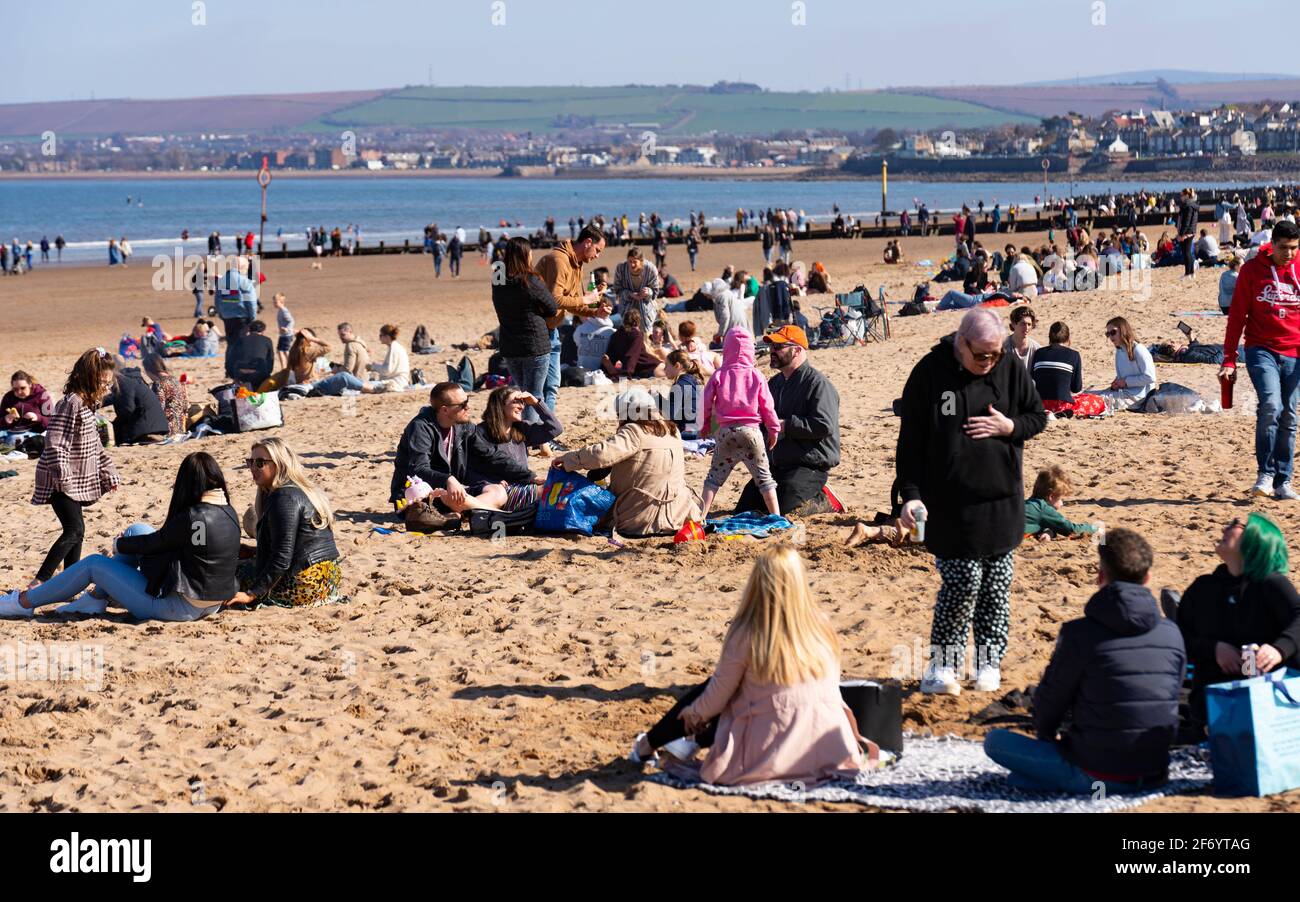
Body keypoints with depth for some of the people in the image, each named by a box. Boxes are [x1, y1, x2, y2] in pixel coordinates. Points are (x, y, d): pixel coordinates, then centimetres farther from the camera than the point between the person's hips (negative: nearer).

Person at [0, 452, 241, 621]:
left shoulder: (193, 518, -23)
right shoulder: (229, 512, 2)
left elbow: (150, 543, -9)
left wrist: (118, 544, 11)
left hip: (180, 608, -8)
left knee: (93, 564, 6)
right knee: (137, 531, 16)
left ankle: (23, 603, 23)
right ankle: (97, 599, 25)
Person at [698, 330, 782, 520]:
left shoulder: (719, 375, 0)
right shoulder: (756, 376, 0)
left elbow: (706, 403, 1)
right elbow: (767, 405, 2)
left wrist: (704, 427, 15)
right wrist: (774, 430, 13)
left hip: (725, 431, 0)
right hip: (751, 431, 0)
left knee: (715, 475, 8)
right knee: (763, 476, 7)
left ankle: (701, 515, 0)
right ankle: (776, 516, 4)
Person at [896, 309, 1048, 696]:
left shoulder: (1011, 369, 1)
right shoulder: (930, 373, -8)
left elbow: (1038, 417, 13)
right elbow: (911, 441, -5)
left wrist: (1009, 427, -9)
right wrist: (910, 494, -12)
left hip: (1002, 500, 3)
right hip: (949, 503, -3)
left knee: (996, 584, 7)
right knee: (963, 582, -8)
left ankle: (989, 662, 21)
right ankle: (943, 663, 7)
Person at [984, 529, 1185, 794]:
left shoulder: (1080, 633, -15)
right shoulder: (1172, 634, 0)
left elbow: (1050, 700, -2)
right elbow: (1170, 701, 11)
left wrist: (1046, 736, 20)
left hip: (1097, 777, -7)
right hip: (1154, 776, 7)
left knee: (996, 741, 6)